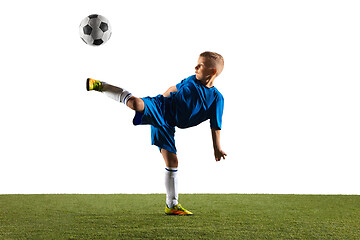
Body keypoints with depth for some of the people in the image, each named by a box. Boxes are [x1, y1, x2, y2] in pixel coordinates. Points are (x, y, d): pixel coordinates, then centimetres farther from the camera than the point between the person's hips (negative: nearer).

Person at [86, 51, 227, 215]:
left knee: (172, 161, -1)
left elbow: (215, 126, 1)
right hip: (157, 108, -1)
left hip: (166, 125, 1)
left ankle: (172, 205, 10)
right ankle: (100, 86, -15)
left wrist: (217, 148, -2)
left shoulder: (217, 98, -3)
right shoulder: (191, 80, 3)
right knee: (135, 103, -33)